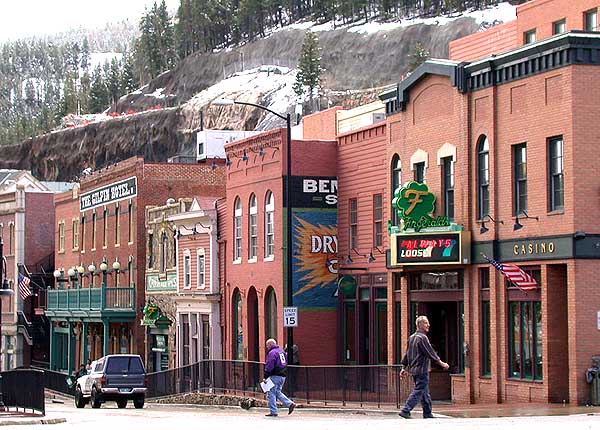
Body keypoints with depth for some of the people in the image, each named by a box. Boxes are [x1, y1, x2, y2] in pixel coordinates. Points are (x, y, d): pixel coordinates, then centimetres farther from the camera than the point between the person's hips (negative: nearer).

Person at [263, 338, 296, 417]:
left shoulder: (272, 353, -12)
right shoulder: (282, 351, 17)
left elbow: (269, 366, -18)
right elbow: (285, 363, 23)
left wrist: (265, 377, -15)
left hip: (275, 376, -9)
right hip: (283, 375, 9)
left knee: (271, 393, -2)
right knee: (278, 392, 18)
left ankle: (273, 412, -3)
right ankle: (290, 404, 5)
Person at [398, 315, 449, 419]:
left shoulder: (412, 337, 13)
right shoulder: (422, 337, -14)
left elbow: (407, 354, 17)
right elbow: (430, 352, -16)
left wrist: (404, 368, 21)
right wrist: (441, 363, -9)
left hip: (414, 369, 9)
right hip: (422, 369, -9)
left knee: (425, 392, 15)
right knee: (418, 391, -8)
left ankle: (427, 413, 19)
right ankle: (405, 411, -14)